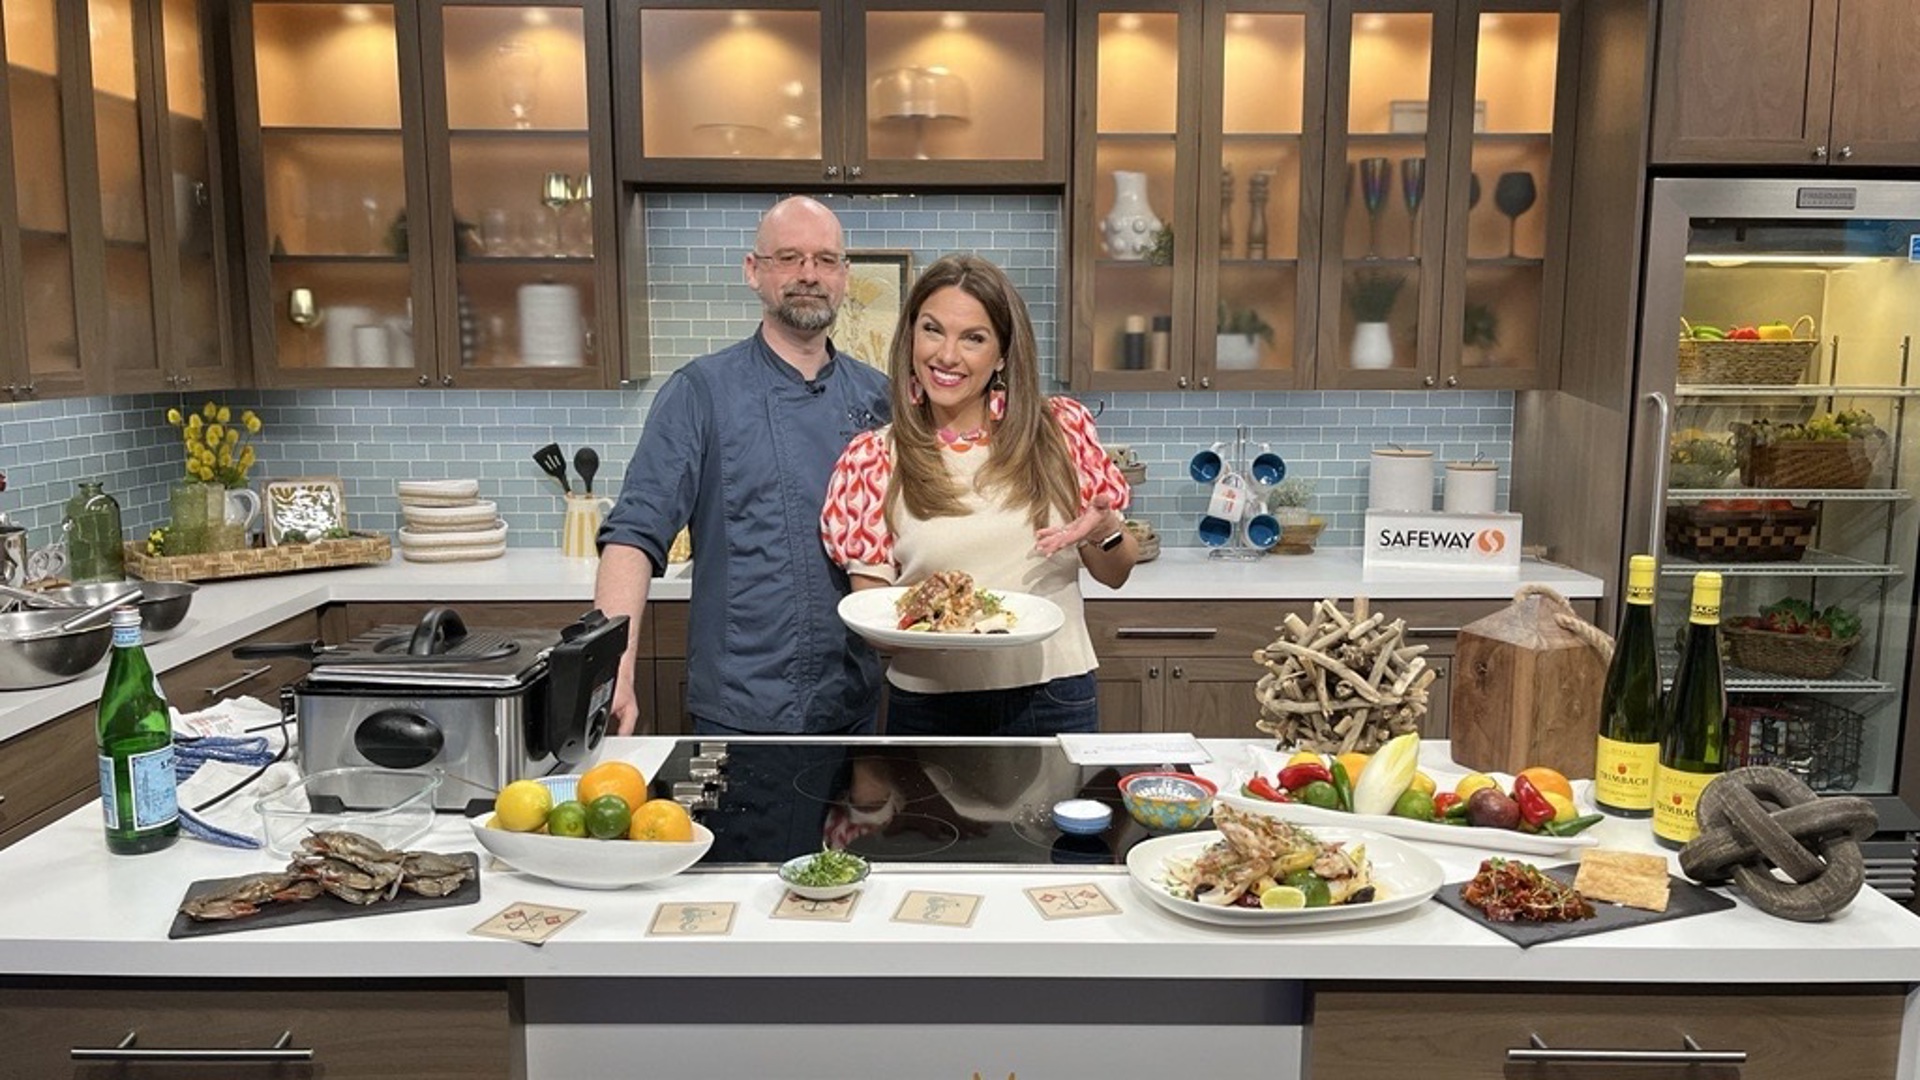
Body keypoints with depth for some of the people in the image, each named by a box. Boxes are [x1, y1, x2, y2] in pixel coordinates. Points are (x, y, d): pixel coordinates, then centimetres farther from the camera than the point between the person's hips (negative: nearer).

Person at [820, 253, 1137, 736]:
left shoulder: (1063, 429, 1)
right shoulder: (873, 459, -1)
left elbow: (1116, 574, 9)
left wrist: (1104, 533, -13)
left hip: (1053, 700, 1)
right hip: (928, 706, -1)